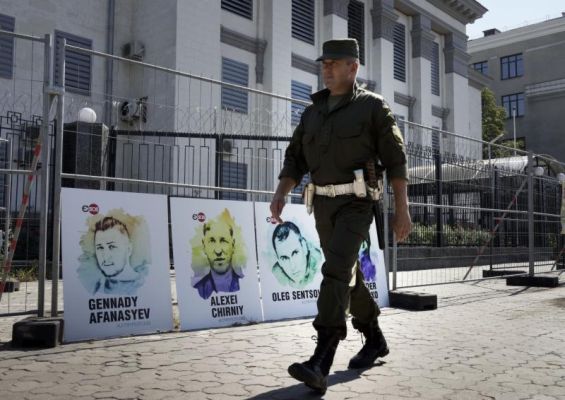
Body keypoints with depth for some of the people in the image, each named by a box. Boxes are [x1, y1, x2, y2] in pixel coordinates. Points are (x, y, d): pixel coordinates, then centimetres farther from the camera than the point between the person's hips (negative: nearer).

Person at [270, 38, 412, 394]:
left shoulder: (373, 106, -2)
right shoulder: (313, 112, 14)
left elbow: (396, 160, -5)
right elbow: (296, 159, 12)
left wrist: (402, 210, -11)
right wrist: (280, 194, -5)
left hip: (356, 204, -6)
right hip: (324, 205, 7)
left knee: (336, 271, -22)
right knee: (348, 275, 13)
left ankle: (320, 366, -26)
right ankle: (375, 341, 32)